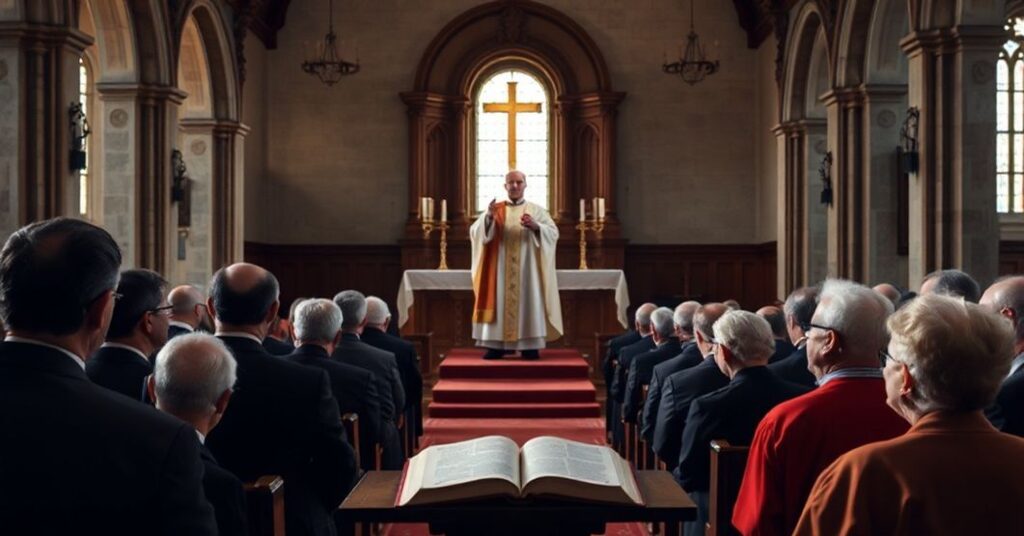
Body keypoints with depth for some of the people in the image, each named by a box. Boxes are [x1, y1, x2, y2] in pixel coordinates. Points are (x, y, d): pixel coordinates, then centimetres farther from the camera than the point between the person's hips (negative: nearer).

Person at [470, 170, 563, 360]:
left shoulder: (536, 210, 8)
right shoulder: (494, 209, 10)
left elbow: (553, 233, -4)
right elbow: (475, 232, -3)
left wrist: (536, 227, -23)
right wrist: (488, 218, -22)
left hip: (527, 269, 0)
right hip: (501, 269, 1)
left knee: (528, 302, -4)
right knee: (500, 300, -3)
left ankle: (529, 345, -1)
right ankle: (497, 344, 0)